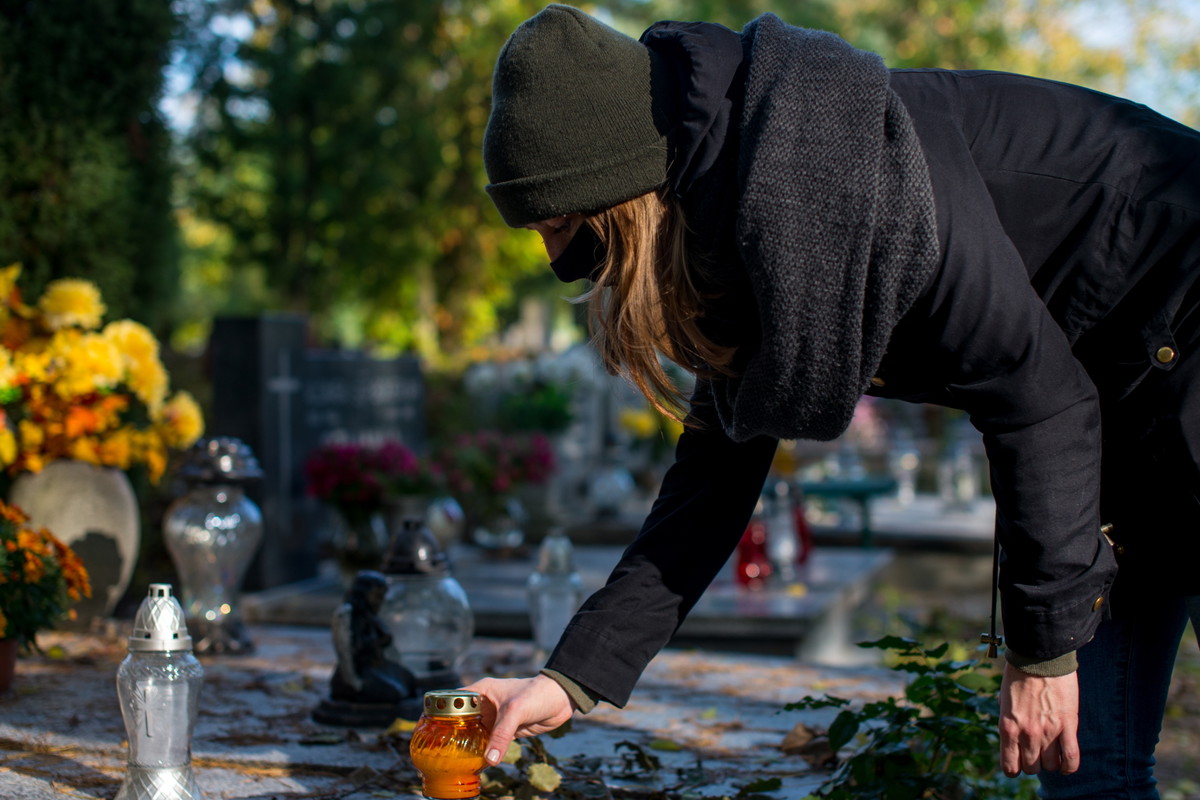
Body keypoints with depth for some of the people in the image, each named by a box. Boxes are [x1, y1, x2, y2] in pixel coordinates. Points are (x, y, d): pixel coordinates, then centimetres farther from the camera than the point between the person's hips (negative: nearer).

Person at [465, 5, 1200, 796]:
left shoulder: (829, 175, -29)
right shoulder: (722, 234, 0)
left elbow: (1037, 398, -24)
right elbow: (717, 474, 4)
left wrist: (1045, 648, -17)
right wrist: (573, 678, -1)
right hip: (1105, 394, 8)